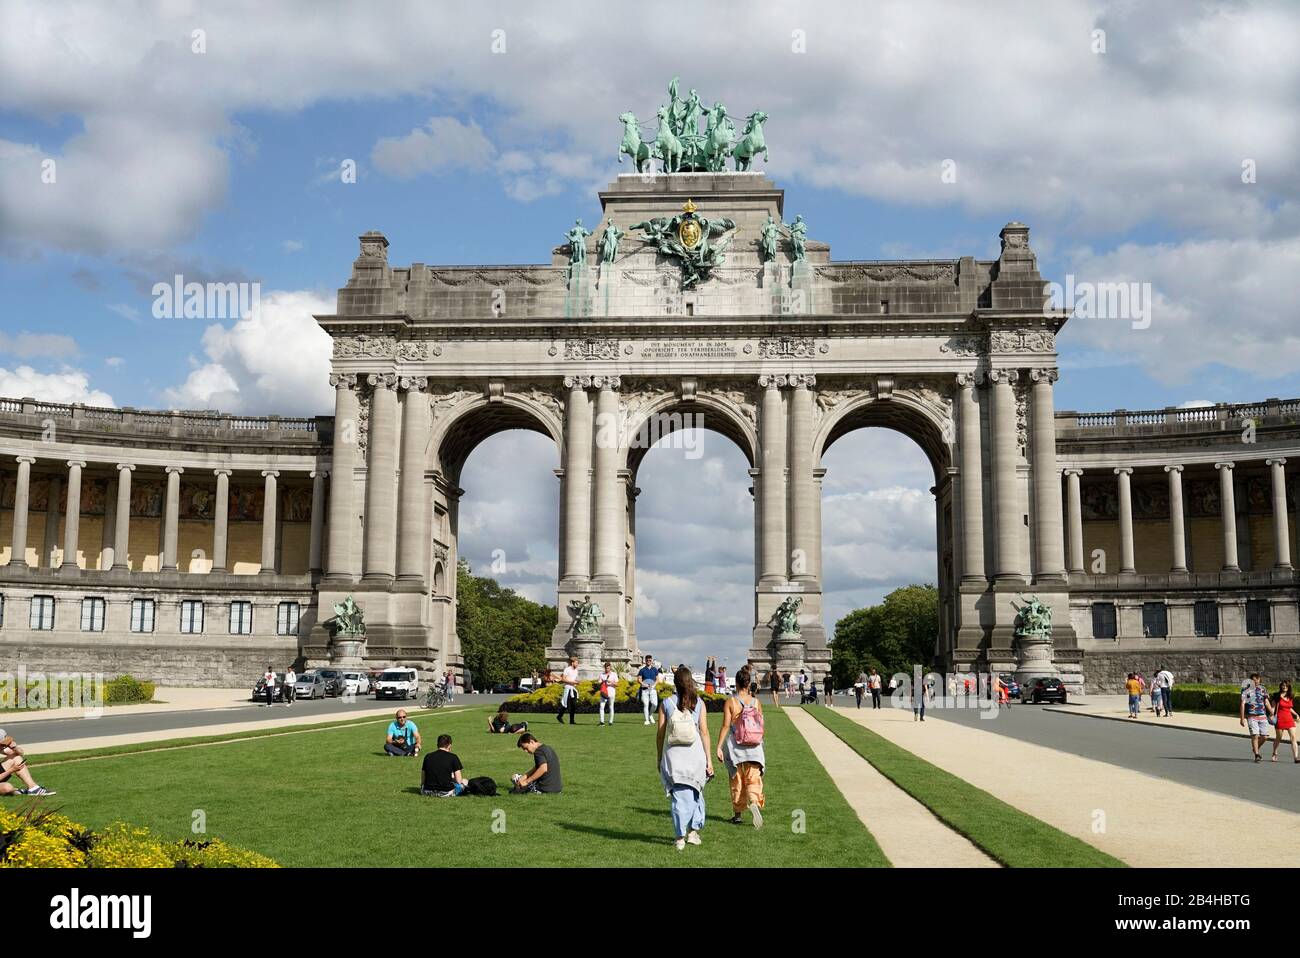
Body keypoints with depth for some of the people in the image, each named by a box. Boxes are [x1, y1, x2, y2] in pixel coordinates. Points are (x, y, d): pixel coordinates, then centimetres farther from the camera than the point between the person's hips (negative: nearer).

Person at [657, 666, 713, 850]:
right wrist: (709, 760, 2)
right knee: (695, 793, 19)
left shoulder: (666, 703, -1)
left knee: (679, 797, 5)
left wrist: (659, 758, 12)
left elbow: (660, 734, 0)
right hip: (695, 753, 0)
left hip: (673, 755, 0)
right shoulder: (699, 703, -1)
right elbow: (704, 733, -3)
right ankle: (693, 831, 19)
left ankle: (680, 838, 5)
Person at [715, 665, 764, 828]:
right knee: (753, 779, 0)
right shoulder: (757, 702, 1)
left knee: (736, 782, 13)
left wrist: (718, 747, -9)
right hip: (753, 747, 1)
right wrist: (760, 741, 23)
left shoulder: (730, 702, -7)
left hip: (735, 747, -1)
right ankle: (754, 802, -29)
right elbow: (761, 727, 7)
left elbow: (725, 726, -12)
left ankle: (737, 814, 20)